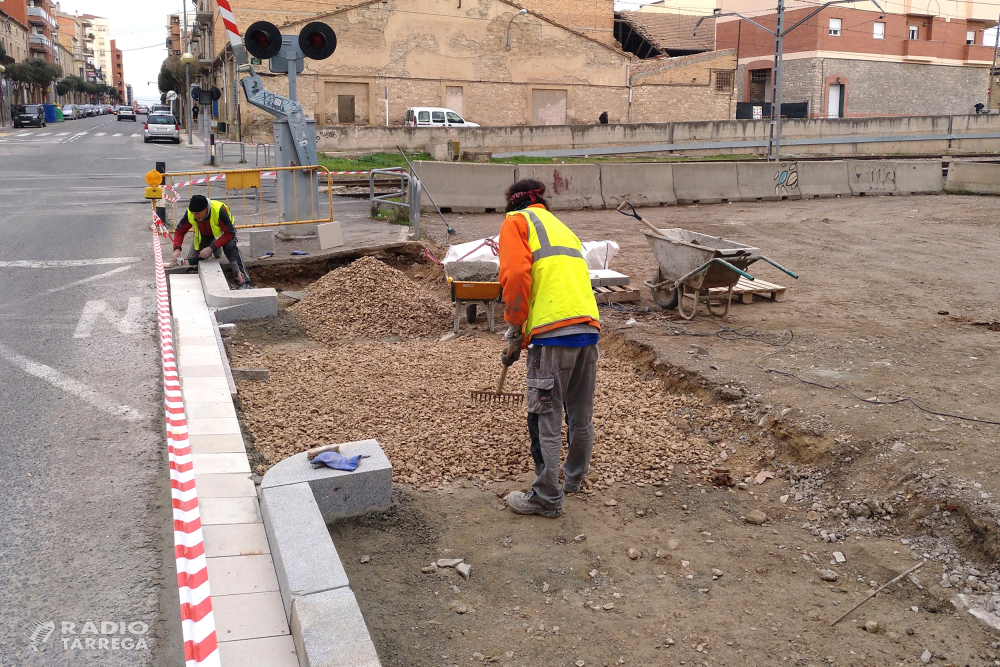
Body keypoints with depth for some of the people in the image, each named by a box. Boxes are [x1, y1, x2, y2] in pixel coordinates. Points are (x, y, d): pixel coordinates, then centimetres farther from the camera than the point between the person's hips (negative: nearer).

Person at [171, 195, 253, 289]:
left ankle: (243, 282, -35)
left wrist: (212, 248, -41)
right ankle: (216, 251, 27)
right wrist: (177, 249, -33)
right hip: (204, 234, 4)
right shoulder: (190, 214, -28)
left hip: (223, 231, -4)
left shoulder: (219, 211, -40)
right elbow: (180, 231, -15)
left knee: (230, 247, -35)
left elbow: (229, 234, -34)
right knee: (192, 261, -3)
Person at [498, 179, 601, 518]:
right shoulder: (563, 228, 31)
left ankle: (547, 499, 11)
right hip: (589, 326, 8)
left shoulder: (516, 221, 9)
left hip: (554, 332, -7)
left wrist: (515, 325, 2)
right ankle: (574, 480, 38)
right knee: (581, 416, 20)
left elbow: (516, 274, -10)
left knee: (546, 420, 2)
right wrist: (521, 343, 36)